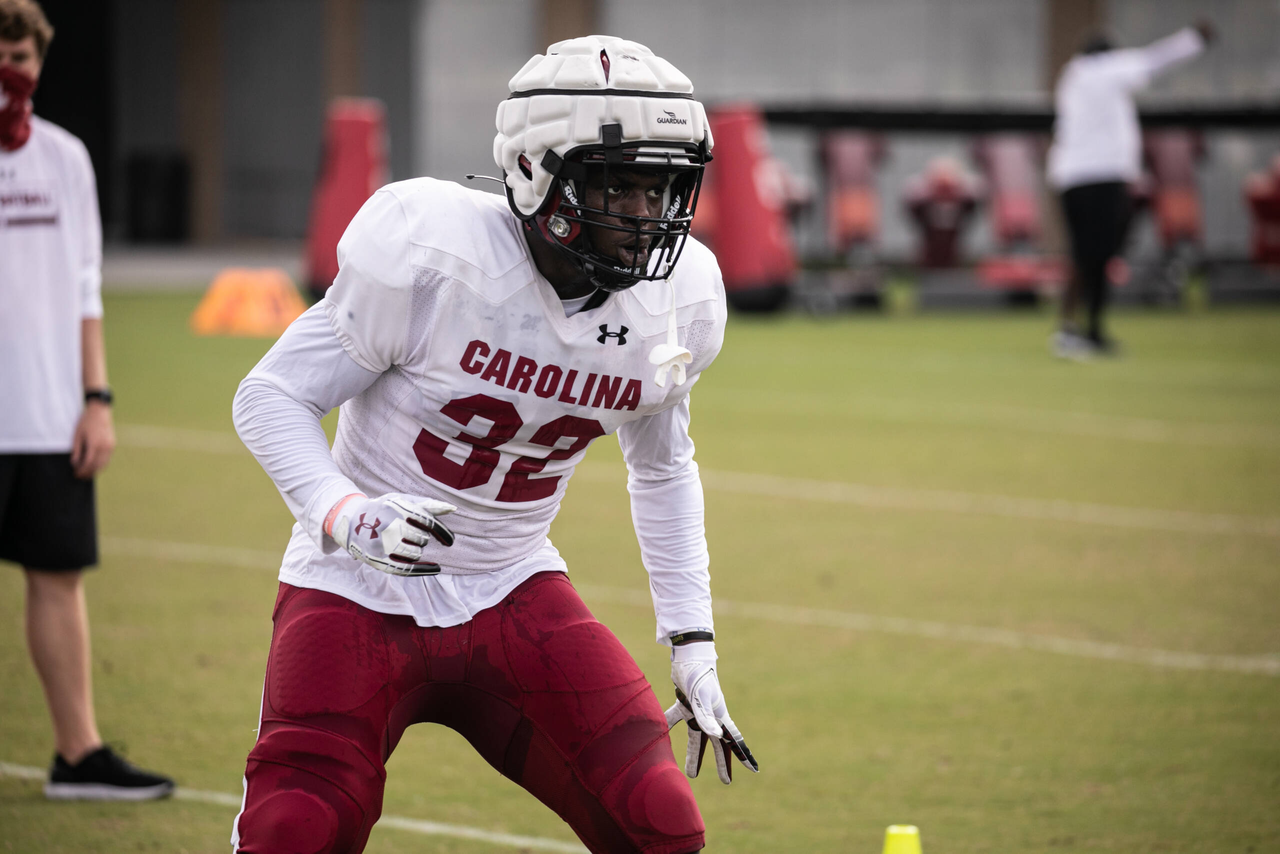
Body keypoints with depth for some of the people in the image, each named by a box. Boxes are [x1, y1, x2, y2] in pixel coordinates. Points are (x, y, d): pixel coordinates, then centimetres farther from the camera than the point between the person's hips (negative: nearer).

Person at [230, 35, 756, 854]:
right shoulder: (434, 253, -22)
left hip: (512, 596, 4)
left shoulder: (674, 303, -5)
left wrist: (694, 646, 11)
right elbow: (273, 395, -13)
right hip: (364, 593, -4)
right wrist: (344, 515, -31)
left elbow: (665, 471, 14)